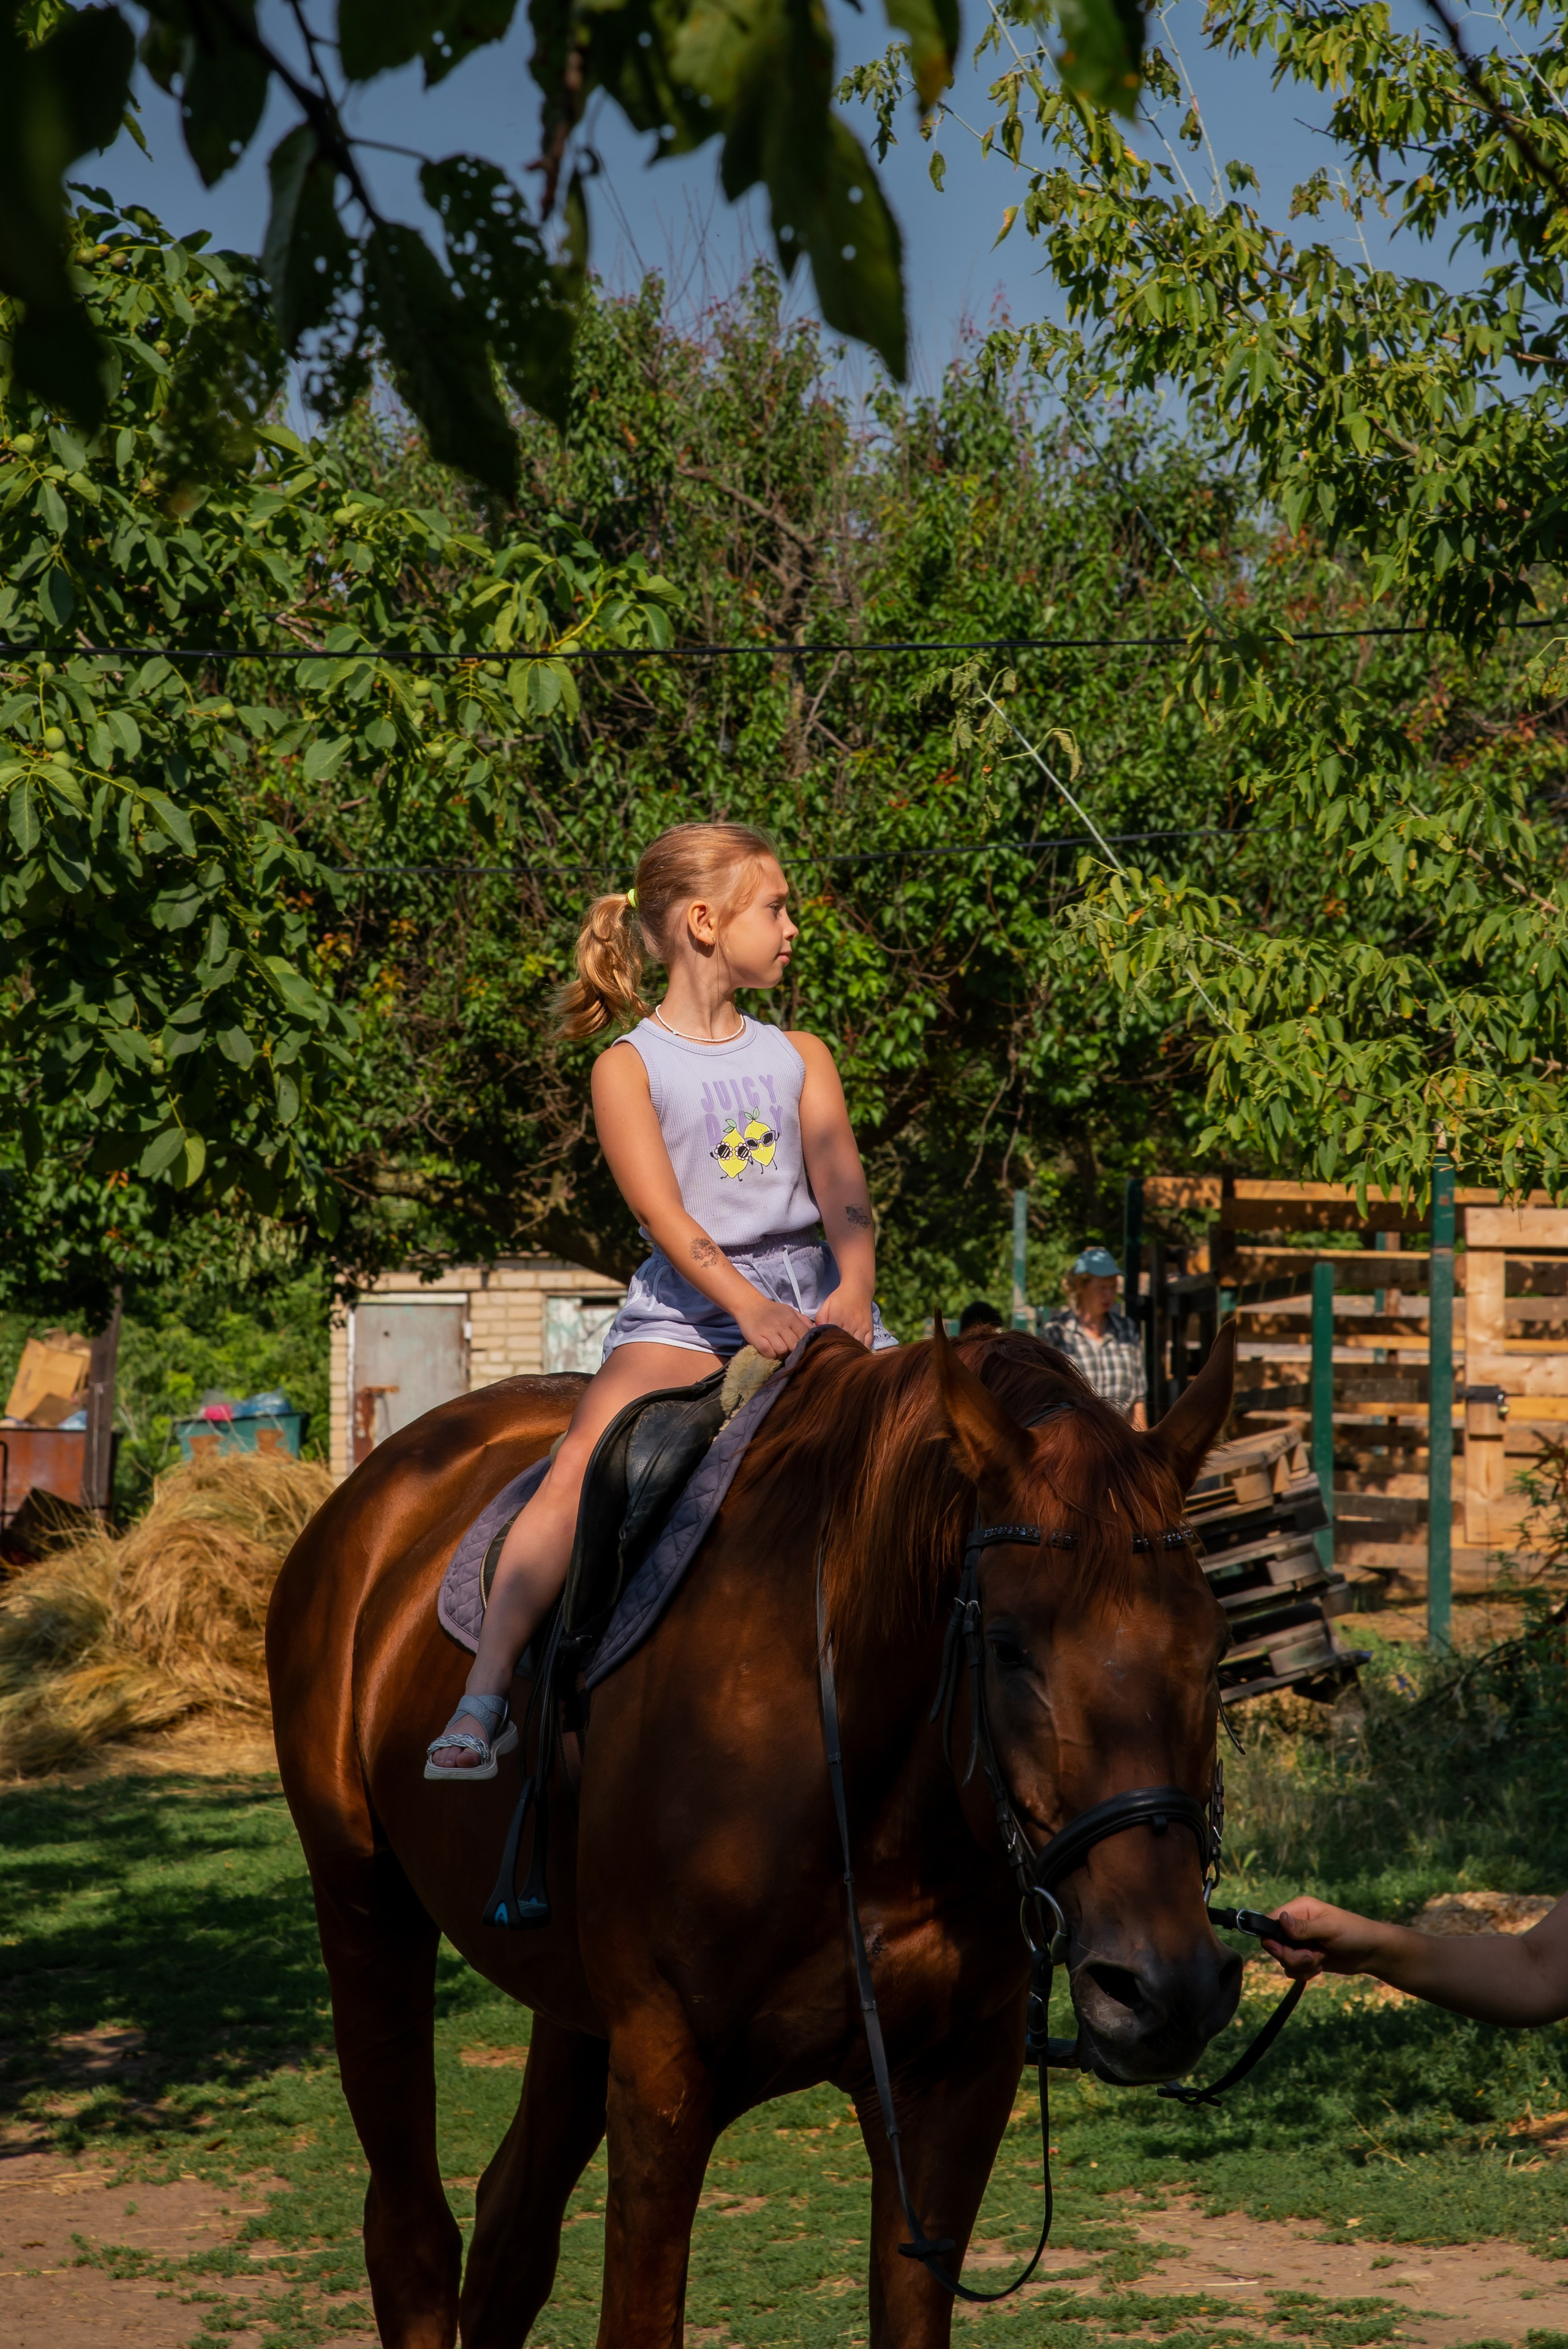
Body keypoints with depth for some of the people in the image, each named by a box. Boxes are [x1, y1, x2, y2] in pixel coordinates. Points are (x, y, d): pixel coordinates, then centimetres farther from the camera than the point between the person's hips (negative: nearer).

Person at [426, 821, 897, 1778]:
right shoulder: (630, 1069, 3)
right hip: (685, 1306, -4)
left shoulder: (801, 1058, 15)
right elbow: (664, 1213, -10)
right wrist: (748, 1307, -27)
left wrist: (854, 1290, -19)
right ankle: (483, 1699, -28)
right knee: (587, 1461, -27)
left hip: (814, 1296, 4)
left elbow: (843, 1189, 2)